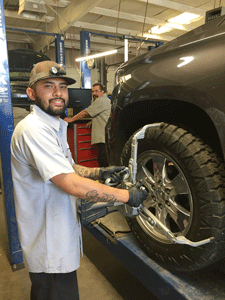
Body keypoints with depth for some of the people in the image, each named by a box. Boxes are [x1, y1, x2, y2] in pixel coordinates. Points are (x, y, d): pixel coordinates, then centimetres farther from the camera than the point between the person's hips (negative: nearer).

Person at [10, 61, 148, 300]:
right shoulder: (33, 129, -25)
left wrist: (100, 172, 0)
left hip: (60, 234, 9)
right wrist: (126, 195, -22)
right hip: (49, 248, -9)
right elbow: (72, 184, -31)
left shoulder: (54, 127, 9)